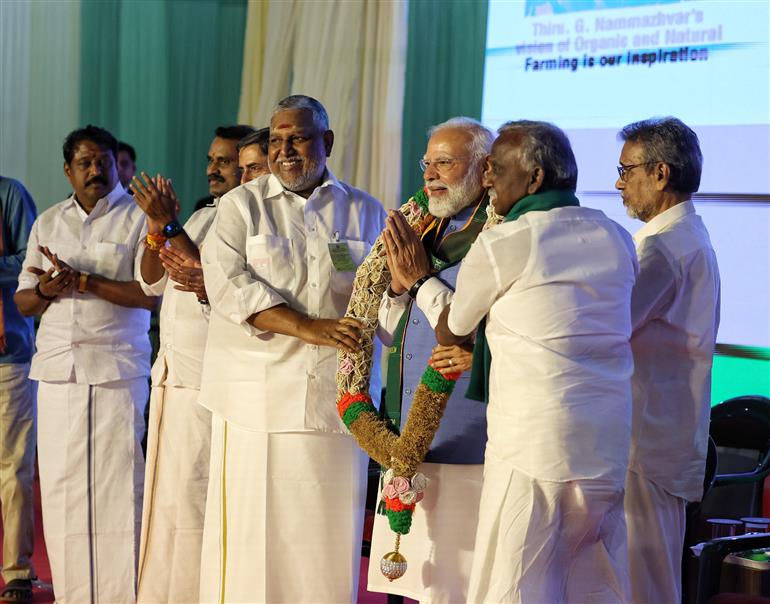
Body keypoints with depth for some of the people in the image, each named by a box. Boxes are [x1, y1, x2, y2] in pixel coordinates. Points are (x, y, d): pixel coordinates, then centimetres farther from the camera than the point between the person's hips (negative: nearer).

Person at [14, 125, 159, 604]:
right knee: (60, 484, 2)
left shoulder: (138, 218, 2)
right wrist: (45, 292, -8)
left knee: (117, 482, -6)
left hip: (117, 368, -4)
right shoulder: (48, 223, 16)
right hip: (57, 368, 4)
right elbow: (23, 301, 15)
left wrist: (84, 282, -15)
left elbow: (152, 293, -9)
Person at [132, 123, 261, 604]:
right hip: (172, 372, 8)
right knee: (166, 490, 10)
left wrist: (170, 224, -17)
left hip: (210, 380, -8)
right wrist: (156, 227, -1)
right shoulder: (204, 216, 18)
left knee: (191, 493, -8)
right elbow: (152, 280, 15)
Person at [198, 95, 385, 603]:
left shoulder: (366, 212, 13)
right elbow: (228, 284, -9)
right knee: (252, 528, -3)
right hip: (257, 394, -1)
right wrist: (308, 327, -18)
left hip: (336, 395, 2)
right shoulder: (242, 205, 6)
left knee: (326, 536, 1)